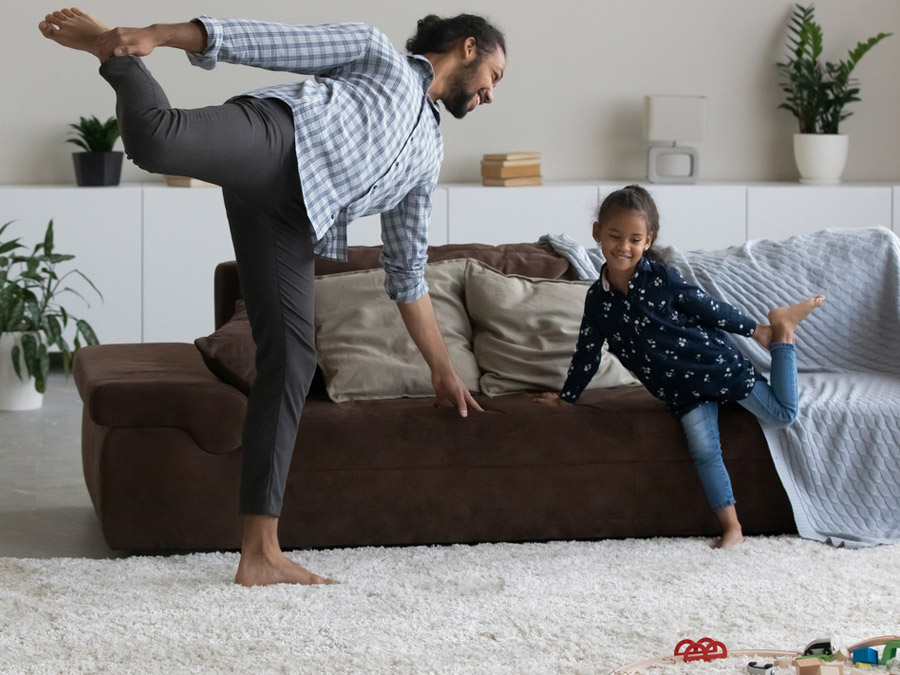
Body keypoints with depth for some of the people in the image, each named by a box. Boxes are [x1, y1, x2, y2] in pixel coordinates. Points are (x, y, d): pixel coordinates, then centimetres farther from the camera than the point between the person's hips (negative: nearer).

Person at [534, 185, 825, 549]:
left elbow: (708, 308, -6)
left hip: (715, 364, -3)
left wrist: (755, 329, 3)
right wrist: (566, 396, 16)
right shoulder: (598, 299, -4)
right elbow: (587, 354, 9)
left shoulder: (662, 279, -15)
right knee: (704, 450, -14)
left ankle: (781, 329, 18)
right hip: (681, 389, 3)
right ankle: (731, 526, -4)